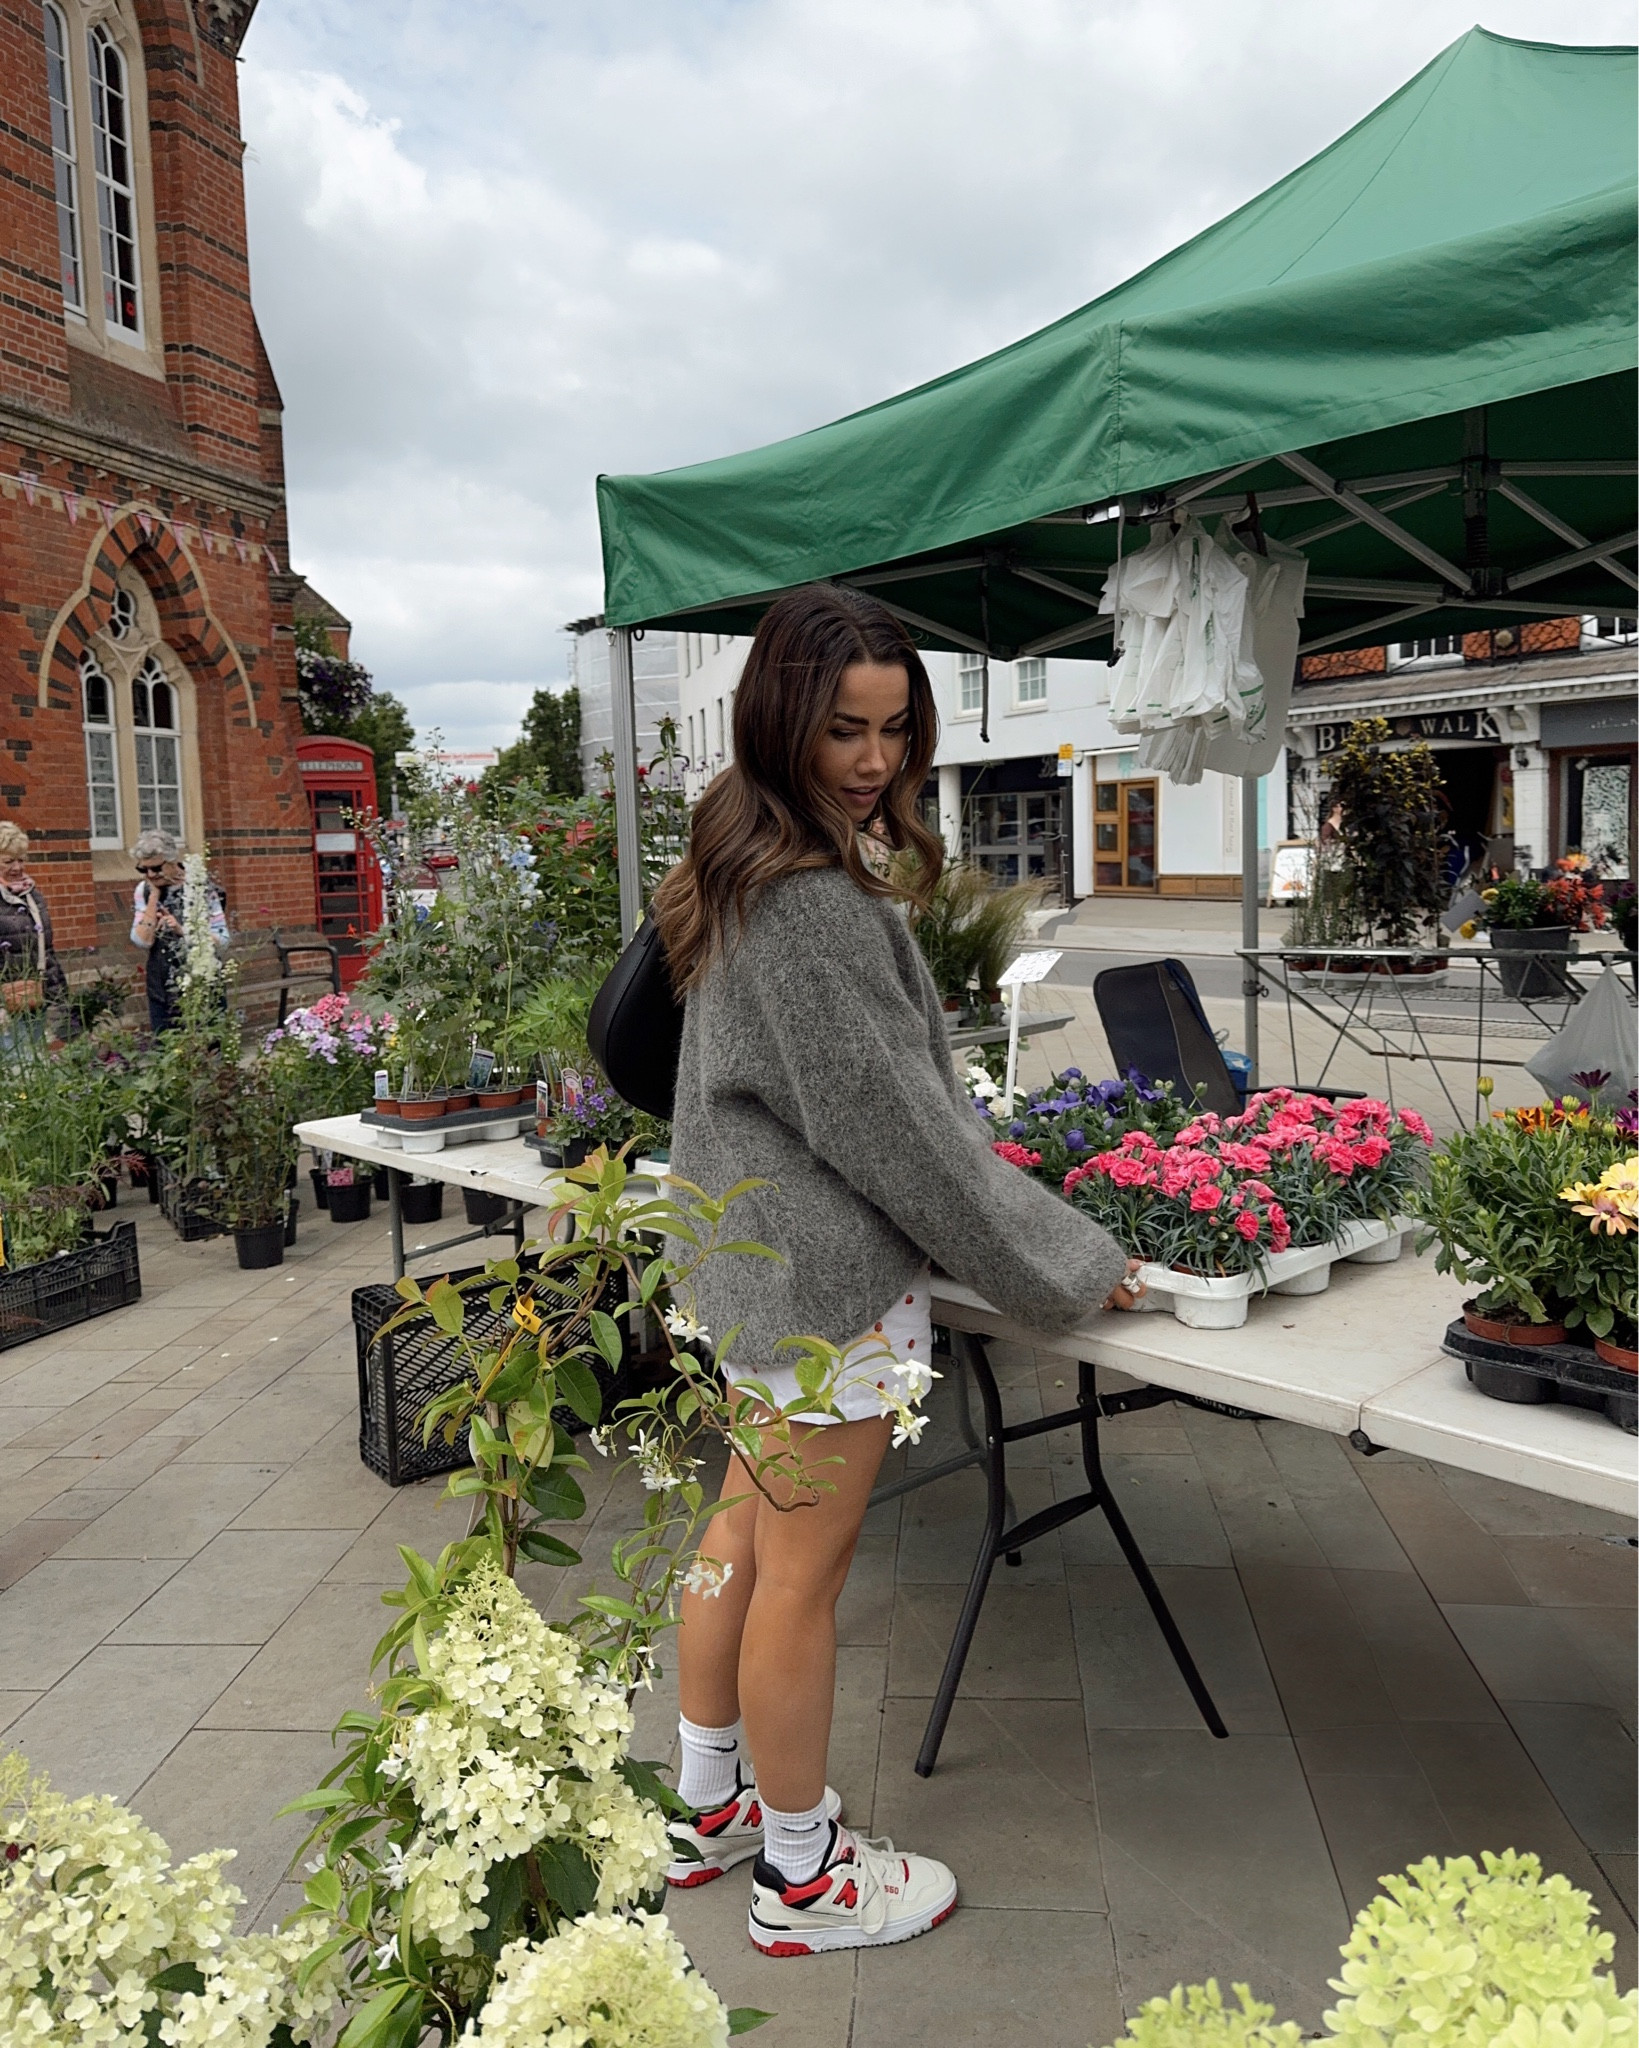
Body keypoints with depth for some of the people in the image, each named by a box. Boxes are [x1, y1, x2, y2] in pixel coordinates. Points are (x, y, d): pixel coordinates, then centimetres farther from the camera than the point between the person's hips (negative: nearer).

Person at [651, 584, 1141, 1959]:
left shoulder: (750, 865, 9)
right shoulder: (813, 900, -23)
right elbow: (890, 1119, -21)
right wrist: (1064, 1263, -12)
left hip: (754, 1259, 11)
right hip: (827, 1275, -10)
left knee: (747, 1530, 22)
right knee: (803, 1575, 6)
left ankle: (708, 1807, 41)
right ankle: (803, 1875, 28)